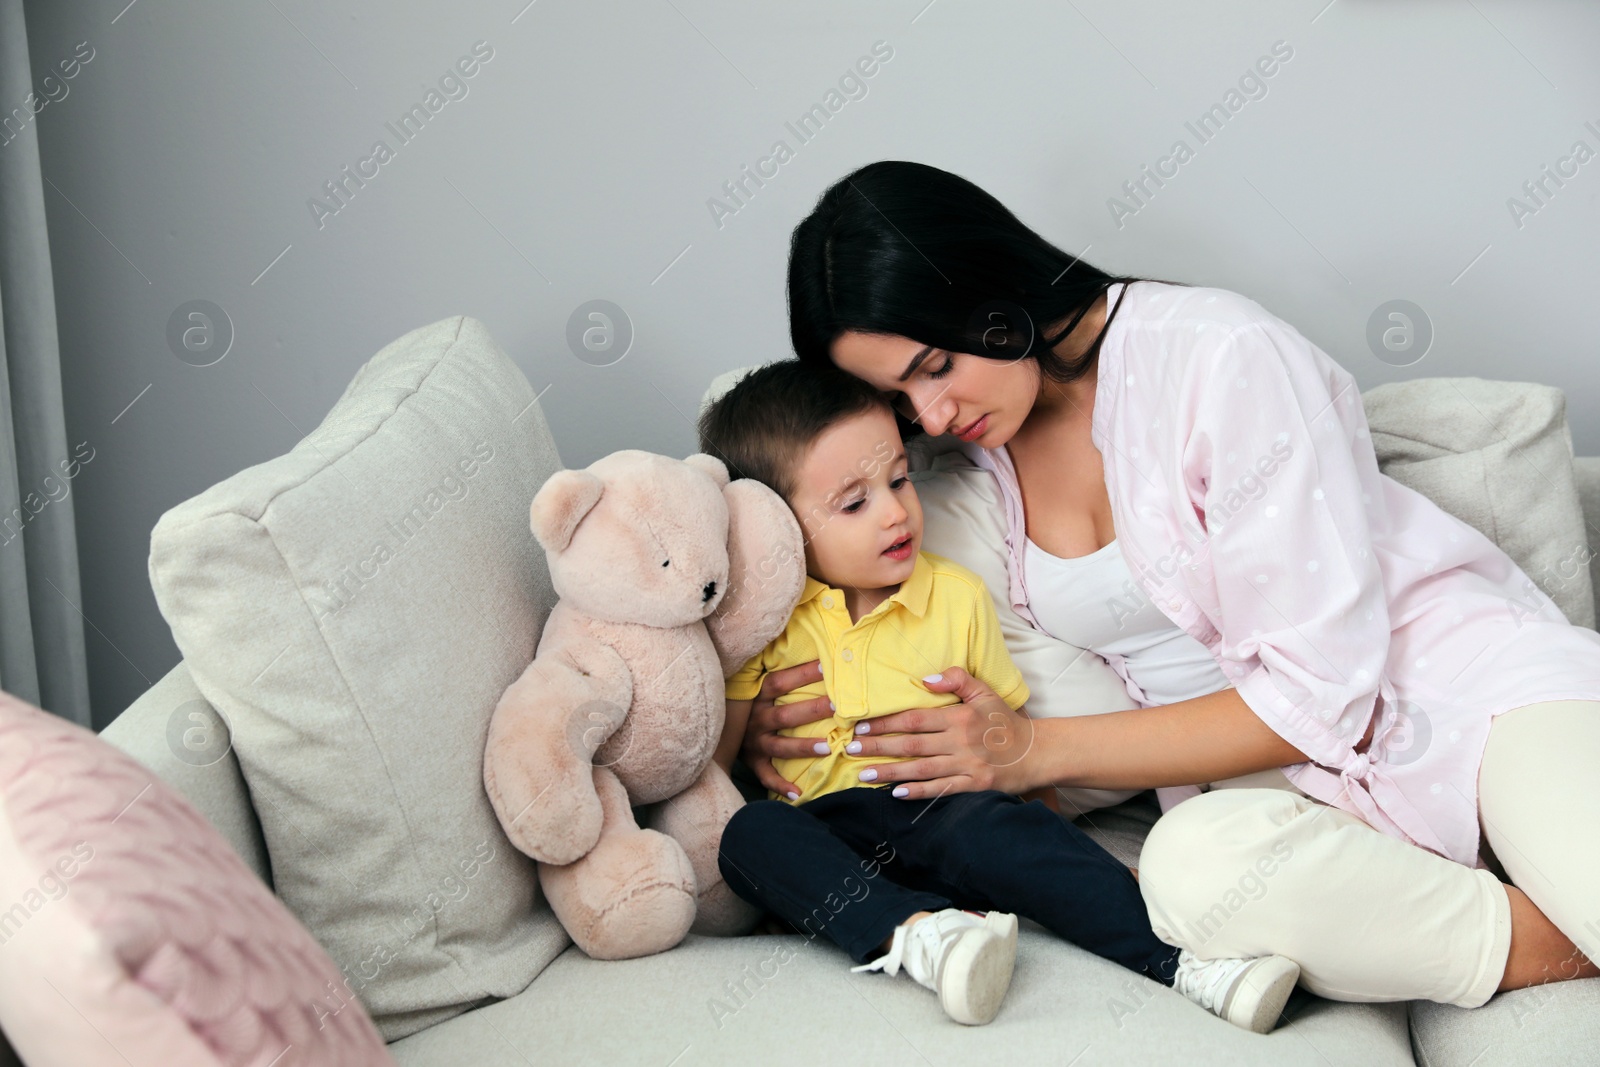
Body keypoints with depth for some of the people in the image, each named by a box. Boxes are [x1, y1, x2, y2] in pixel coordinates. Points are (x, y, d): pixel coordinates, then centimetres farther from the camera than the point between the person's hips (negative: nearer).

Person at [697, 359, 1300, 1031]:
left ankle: (1177, 961, -38)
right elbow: (714, 749, 4)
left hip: (939, 815, 0)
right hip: (818, 825, 0)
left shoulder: (958, 596, 9)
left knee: (992, 827, -32)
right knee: (752, 836, -32)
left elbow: (1008, 723, 14)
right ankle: (914, 933, -50)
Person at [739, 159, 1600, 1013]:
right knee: (1196, 863, -36)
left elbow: (1316, 693, -16)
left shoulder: (1220, 354, -14)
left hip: (1465, 680, -4)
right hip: (1278, 779, 4)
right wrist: (786, 715, -6)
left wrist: (1038, 750, -16)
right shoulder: (960, 459, 4)